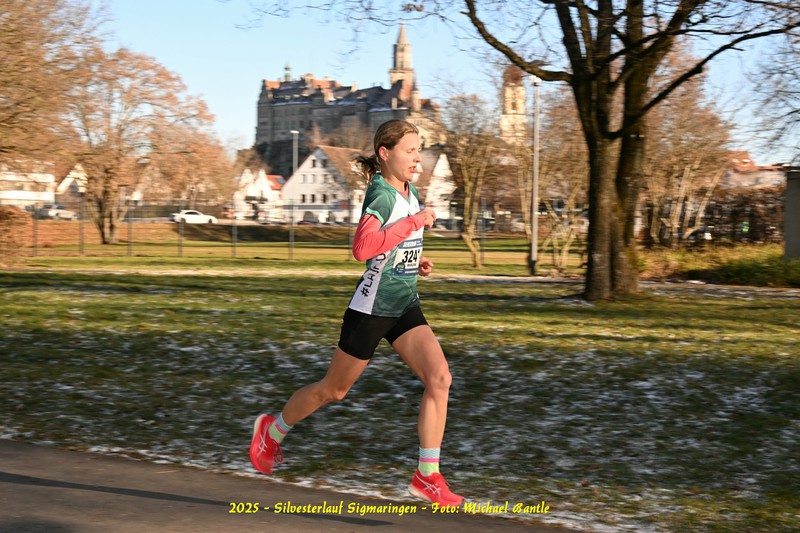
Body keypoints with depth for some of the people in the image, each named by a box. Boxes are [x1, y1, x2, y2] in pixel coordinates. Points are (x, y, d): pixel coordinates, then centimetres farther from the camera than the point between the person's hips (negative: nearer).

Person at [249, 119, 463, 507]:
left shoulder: (410, 193, 9)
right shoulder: (381, 193, -18)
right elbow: (362, 248, -35)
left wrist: (414, 262, 9)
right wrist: (415, 222, -29)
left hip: (405, 307, 7)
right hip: (371, 308, -7)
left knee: (439, 377, -13)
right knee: (334, 390, 11)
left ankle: (427, 476, -8)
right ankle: (273, 430, 38)